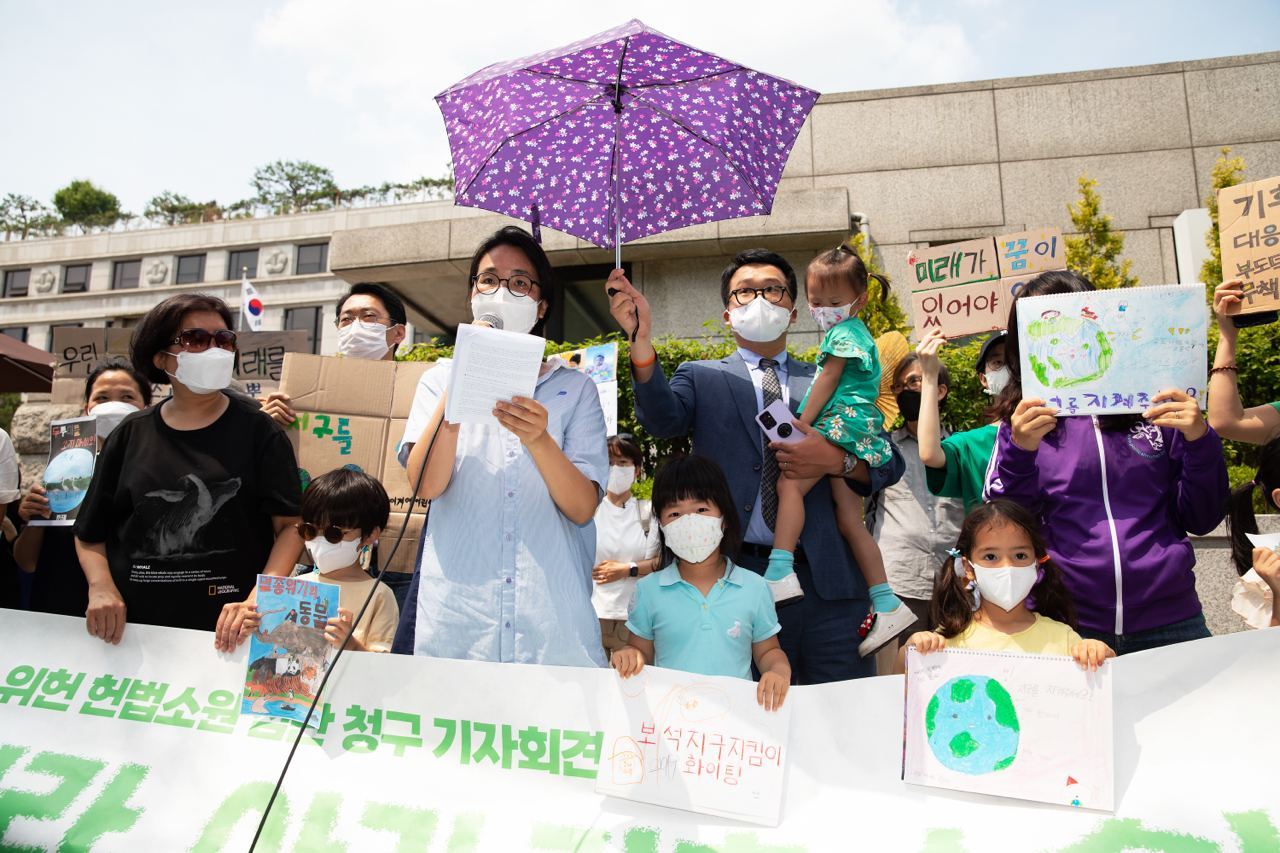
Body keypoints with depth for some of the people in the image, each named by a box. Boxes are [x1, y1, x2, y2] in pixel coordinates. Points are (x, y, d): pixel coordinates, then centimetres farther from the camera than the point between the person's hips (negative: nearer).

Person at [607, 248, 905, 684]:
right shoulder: (702, 377, 12)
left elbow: (890, 464, 13)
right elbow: (663, 419, -10)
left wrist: (837, 460, -9)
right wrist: (642, 338, -26)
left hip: (825, 580, 2)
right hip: (736, 577, -1)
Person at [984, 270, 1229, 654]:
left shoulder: (1156, 407, 5)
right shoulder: (1021, 425, 2)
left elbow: (1202, 520, 6)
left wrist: (1200, 440, -9)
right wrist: (1020, 452, -16)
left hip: (1170, 623, 2)